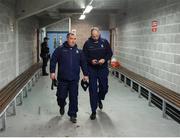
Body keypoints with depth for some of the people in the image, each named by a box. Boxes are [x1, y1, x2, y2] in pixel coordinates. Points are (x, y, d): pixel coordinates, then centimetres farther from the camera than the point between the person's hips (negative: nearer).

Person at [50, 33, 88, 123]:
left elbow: (83, 63, 14)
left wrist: (85, 74, 10)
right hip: (62, 79, -1)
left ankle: (72, 115, 15)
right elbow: (53, 60, -1)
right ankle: (62, 106, 37)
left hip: (74, 79, 2)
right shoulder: (60, 49, 1)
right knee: (61, 96, 4)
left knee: (74, 98, 2)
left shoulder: (79, 51, 10)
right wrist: (52, 72, -8)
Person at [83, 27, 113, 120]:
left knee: (104, 87, 9)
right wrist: (90, 61, -18)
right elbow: (84, 56, 0)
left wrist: (105, 59, -14)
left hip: (103, 69, 2)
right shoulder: (87, 43, -4)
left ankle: (99, 99, 44)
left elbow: (110, 53, 4)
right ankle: (93, 111, 10)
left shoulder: (104, 42, -1)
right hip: (92, 69, -1)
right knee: (93, 90, 0)